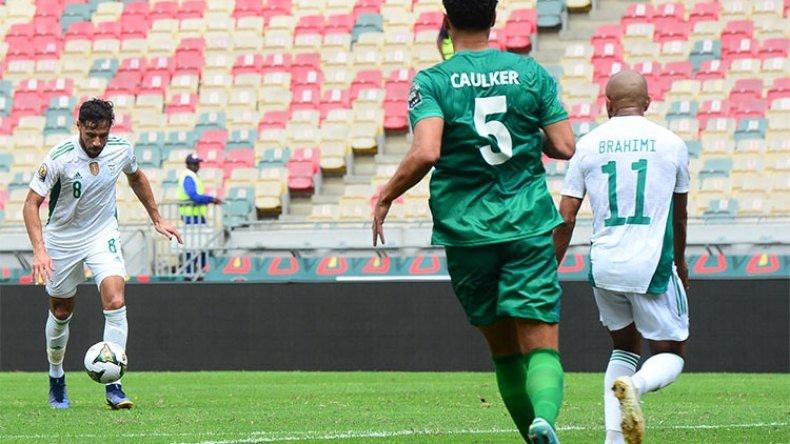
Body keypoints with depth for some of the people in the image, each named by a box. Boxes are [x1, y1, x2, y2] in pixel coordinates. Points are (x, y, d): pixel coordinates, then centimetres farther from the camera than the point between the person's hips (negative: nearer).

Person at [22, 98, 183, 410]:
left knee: (115, 302, -19)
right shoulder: (59, 158, -24)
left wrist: (157, 220, 14)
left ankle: (113, 386, -17)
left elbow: (136, 177, 12)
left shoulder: (121, 149, -12)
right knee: (61, 312, 12)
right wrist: (39, 251, -32)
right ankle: (56, 378, 38)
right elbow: (31, 204, -20)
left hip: (103, 235, 1)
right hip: (62, 240, -1)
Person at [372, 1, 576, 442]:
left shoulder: (432, 82, -5)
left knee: (504, 347, 15)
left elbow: (426, 153, -19)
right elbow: (565, 148, -1)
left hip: (466, 231, 0)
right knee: (542, 344, -6)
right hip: (529, 225, 0)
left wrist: (386, 196, -4)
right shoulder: (532, 74, 2)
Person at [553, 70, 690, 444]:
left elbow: (566, 218, 1)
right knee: (671, 355, 9)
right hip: (652, 266, -3)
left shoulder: (588, 145, 4)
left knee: (624, 347, 22)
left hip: (604, 266, 3)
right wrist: (679, 263, 33)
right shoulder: (670, 143, 3)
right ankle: (634, 384, -26)